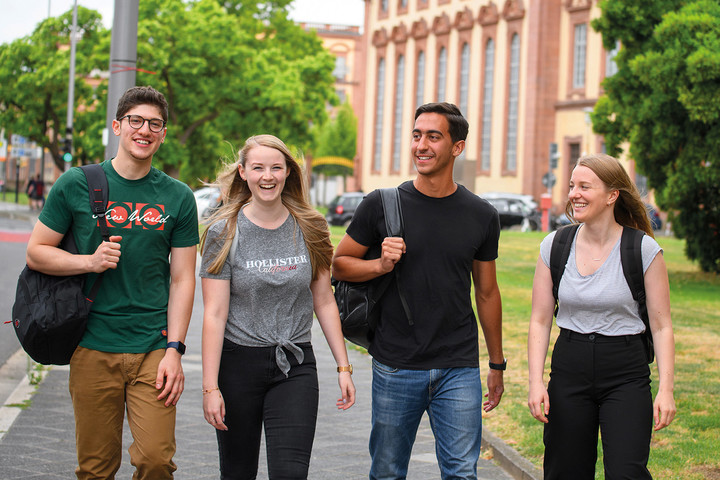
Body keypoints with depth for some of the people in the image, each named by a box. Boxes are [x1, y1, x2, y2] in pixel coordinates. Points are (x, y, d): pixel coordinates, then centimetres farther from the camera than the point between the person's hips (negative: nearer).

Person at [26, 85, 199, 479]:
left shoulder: (177, 197, 5)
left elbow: (182, 280, 5)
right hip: (93, 347, 0)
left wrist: (174, 350, -4)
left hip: (153, 348, 0)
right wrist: (90, 261, -11)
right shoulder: (76, 185, 3)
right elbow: (36, 253, 6)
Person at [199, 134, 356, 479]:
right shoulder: (224, 232, -4)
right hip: (238, 363, -1)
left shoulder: (309, 229, 3)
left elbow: (324, 301, 9)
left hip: (295, 365, 1)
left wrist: (343, 367, 6)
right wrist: (210, 387, -13)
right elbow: (214, 314, -8)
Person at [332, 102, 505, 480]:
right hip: (395, 369, 0)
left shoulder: (481, 216, 3)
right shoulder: (381, 206, -2)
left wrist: (497, 364, 16)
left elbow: (486, 293, 13)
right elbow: (338, 264, 7)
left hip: (459, 369, 0)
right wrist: (380, 265, -14)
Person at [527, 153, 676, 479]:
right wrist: (535, 382, -4)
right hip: (569, 369, 3)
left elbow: (661, 326, -2)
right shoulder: (554, 246, 2)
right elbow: (540, 321, 6)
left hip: (626, 374, -3)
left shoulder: (644, 250, -6)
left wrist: (665, 389, -10)